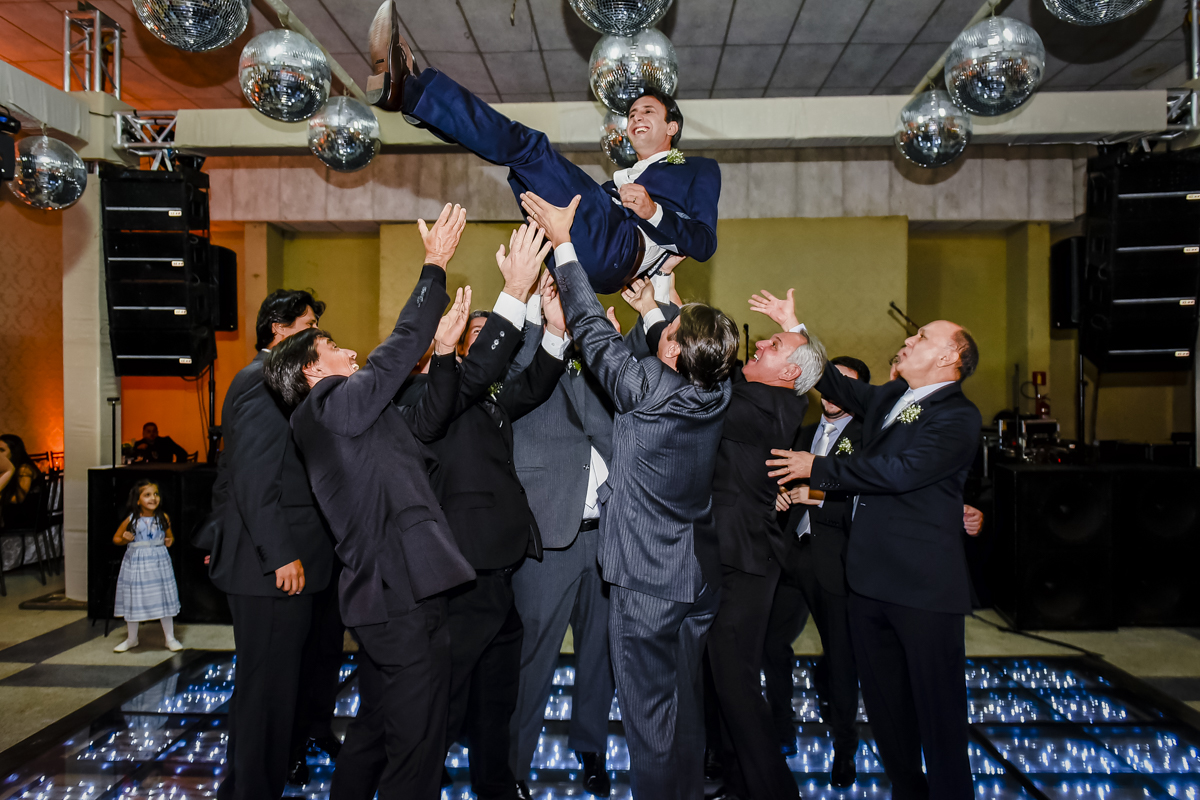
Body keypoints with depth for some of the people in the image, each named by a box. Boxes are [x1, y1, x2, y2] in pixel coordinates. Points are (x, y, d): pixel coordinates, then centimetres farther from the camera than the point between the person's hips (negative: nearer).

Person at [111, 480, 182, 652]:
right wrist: (124, 539, -14)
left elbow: (170, 537, 13)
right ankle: (132, 639, 30)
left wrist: (169, 541, -9)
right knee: (133, 600, 9)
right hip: (136, 563, 0)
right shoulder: (131, 520, -6)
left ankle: (170, 638, 16)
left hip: (159, 562, 0)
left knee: (163, 599, 3)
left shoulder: (163, 518, -2)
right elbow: (116, 538, 6)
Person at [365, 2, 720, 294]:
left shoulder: (699, 169, 23)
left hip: (620, 248, -7)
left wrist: (652, 212, -8)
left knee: (527, 146, -20)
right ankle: (403, 86, -12)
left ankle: (411, 89, -23)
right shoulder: (622, 177, 42)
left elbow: (704, 243, 6)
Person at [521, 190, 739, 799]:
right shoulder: (719, 395, -3)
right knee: (687, 707, 21)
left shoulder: (648, 388, -21)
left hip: (645, 578, -7)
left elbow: (594, 329, -12)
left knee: (649, 712, 7)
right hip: (700, 576, 7)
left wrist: (562, 242, -4)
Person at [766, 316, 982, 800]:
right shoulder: (890, 397, 14)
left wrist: (818, 469, -14)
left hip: (924, 585, -8)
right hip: (870, 578, 8)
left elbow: (901, 470, -20)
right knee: (884, 704, 18)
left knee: (938, 707, 2)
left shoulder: (958, 416, -10)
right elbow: (838, 385, 27)